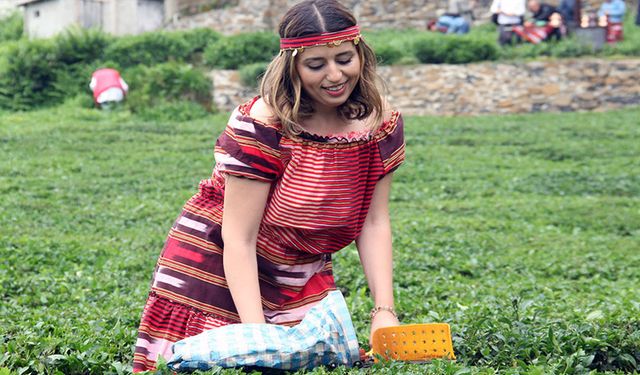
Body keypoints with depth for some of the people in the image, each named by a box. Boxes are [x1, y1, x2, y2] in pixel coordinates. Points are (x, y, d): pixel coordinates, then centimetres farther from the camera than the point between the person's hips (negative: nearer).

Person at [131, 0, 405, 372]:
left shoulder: (381, 121, -9)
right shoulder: (262, 126, -25)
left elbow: (374, 222, -5)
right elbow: (239, 239, -24)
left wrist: (384, 310, -15)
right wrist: (256, 333, -32)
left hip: (302, 278, 5)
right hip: (222, 269, -4)